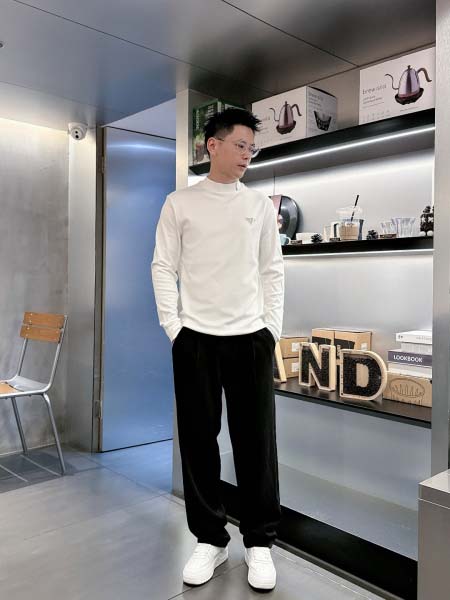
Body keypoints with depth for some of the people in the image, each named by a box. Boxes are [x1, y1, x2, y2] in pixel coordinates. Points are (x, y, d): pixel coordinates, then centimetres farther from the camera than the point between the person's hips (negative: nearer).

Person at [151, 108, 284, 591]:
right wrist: (173, 326, -6)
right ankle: (210, 538, 23)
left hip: (251, 338, 1)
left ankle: (259, 542, 21)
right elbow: (164, 268, 3)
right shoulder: (179, 203, 6)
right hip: (195, 338, 0)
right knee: (198, 439, 6)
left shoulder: (261, 205, 10)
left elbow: (272, 271, 9)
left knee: (256, 440, 4)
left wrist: (272, 329, 1)